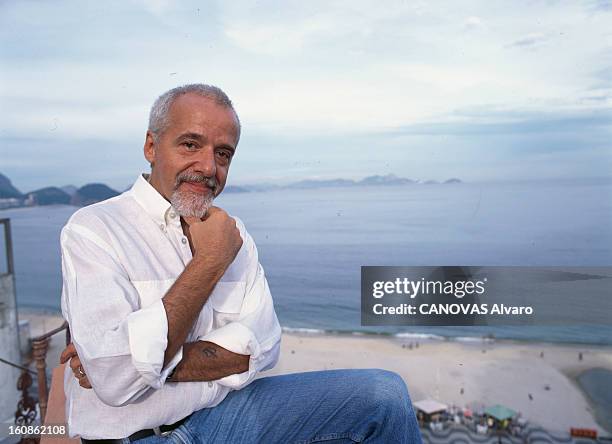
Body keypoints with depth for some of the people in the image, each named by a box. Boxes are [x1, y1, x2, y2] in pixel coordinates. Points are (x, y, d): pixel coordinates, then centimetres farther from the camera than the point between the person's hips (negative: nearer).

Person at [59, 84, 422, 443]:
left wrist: (154, 361, -18)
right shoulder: (93, 229, -12)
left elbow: (261, 345, -7)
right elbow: (116, 381, -24)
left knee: (384, 391, -7)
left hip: (226, 411, 5)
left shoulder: (232, 232, 4)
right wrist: (209, 262, -19)